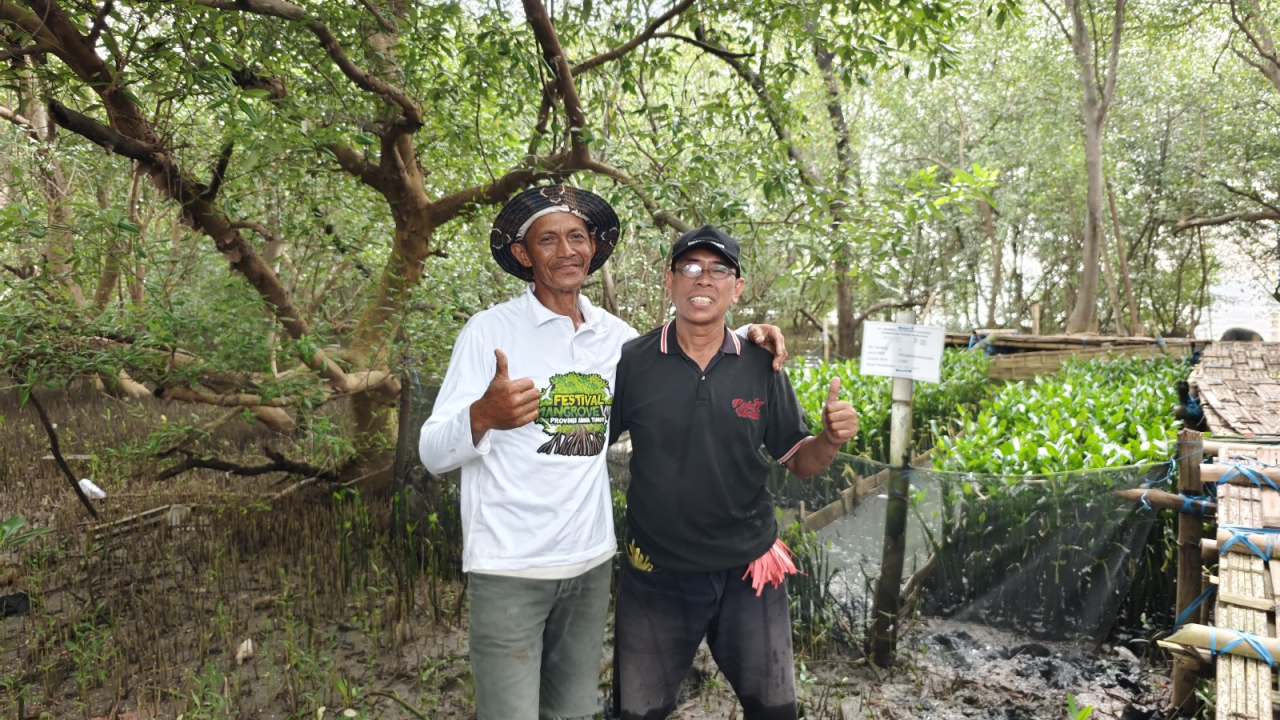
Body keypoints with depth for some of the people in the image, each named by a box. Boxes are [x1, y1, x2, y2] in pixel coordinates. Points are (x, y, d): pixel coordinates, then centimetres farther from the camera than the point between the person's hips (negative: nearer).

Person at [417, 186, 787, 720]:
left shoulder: (615, 335, 4)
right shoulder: (491, 330, -9)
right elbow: (433, 454, -13)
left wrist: (746, 334, 1)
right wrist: (482, 415, -36)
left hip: (592, 562, 5)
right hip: (509, 570, -4)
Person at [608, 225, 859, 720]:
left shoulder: (762, 368, -4)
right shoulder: (630, 363, -9)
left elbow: (799, 462, 2)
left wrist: (831, 439, -18)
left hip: (749, 572, 1)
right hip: (656, 575, -1)